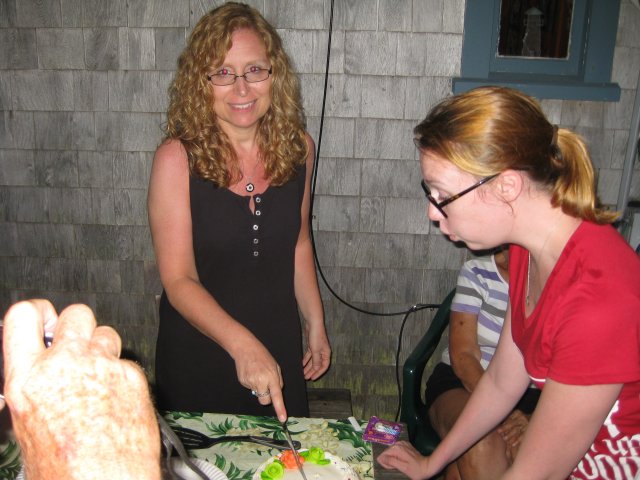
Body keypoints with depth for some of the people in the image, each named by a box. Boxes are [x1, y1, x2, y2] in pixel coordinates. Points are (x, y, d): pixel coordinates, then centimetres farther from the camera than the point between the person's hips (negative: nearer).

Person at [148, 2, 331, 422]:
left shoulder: (298, 148, -6)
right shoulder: (177, 159, -18)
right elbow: (179, 280, -21)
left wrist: (315, 325, 9)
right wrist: (242, 344, -34)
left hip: (279, 345, 4)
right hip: (197, 352, -3)